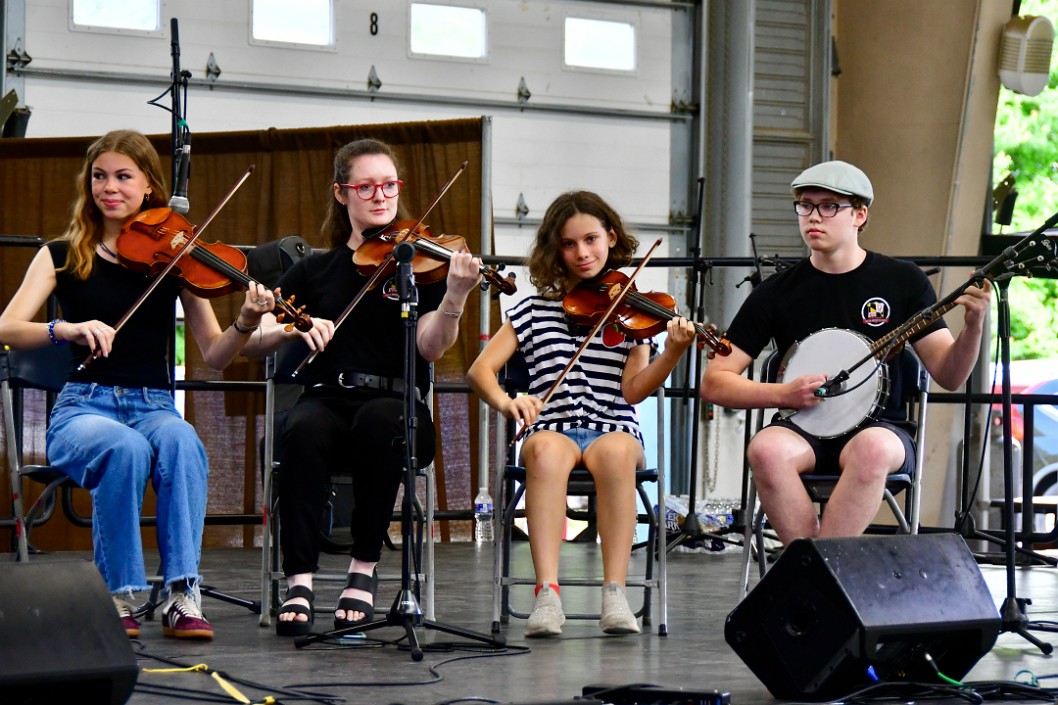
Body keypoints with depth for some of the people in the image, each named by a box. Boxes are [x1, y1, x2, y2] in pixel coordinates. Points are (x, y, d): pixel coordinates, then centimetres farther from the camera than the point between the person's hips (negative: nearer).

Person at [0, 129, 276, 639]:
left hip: (153, 407, 1)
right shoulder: (62, 256, 7)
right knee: (126, 447, -36)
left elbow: (213, 355, 3)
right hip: (82, 409, -1)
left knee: (181, 441, -35)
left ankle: (182, 596, -34)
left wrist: (245, 324, -18)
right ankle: (118, 595, -23)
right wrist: (65, 329, -27)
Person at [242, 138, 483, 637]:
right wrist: (290, 328, -12)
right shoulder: (314, 271, 16)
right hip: (326, 401, 1)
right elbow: (249, 344, 9)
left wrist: (454, 298, -25)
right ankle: (299, 580, -33)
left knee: (378, 421, -38)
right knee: (303, 431, -35)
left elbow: (430, 348, -7)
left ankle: (365, 569, -26)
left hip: (398, 404, -1)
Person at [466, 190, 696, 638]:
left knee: (614, 452, -38)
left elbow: (633, 390, -2)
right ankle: (547, 593, -41)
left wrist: (673, 352, -19)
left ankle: (615, 595, -37)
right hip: (553, 428, 1)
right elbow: (480, 370, 6)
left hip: (614, 428, 0)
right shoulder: (534, 310, 12)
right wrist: (505, 402, -16)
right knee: (546, 451, -37)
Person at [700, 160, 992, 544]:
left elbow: (948, 375, 2)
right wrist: (784, 394, -12)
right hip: (802, 426, 1)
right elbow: (714, 383, 4)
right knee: (766, 450, -34)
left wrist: (973, 325, -18)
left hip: (876, 427, -1)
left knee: (873, 449, -38)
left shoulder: (902, 281, 5)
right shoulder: (777, 292, 4)